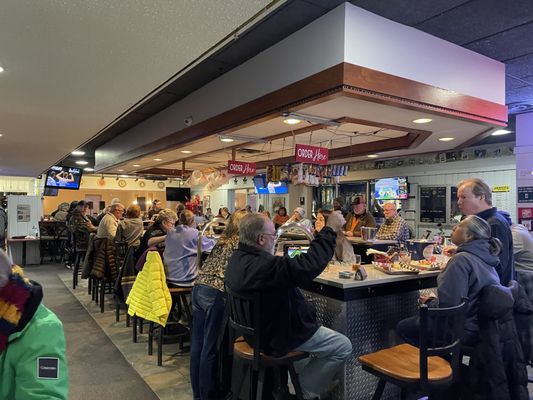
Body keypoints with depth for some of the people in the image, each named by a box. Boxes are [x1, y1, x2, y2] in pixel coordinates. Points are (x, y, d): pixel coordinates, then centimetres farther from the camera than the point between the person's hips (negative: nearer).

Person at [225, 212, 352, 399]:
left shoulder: (238, 258, -5)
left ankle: (301, 378, 39)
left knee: (318, 330, 33)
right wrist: (330, 230, -32)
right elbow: (308, 266, -41)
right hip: (277, 336, -10)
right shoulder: (263, 266, -38)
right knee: (343, 346, 6)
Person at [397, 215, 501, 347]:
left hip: (465, 331, -9)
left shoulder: (461, 259, -25)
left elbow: (448, 304, -30)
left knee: (402, 327, 4)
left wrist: (429, 303, -10)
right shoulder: (486, 257, 4)